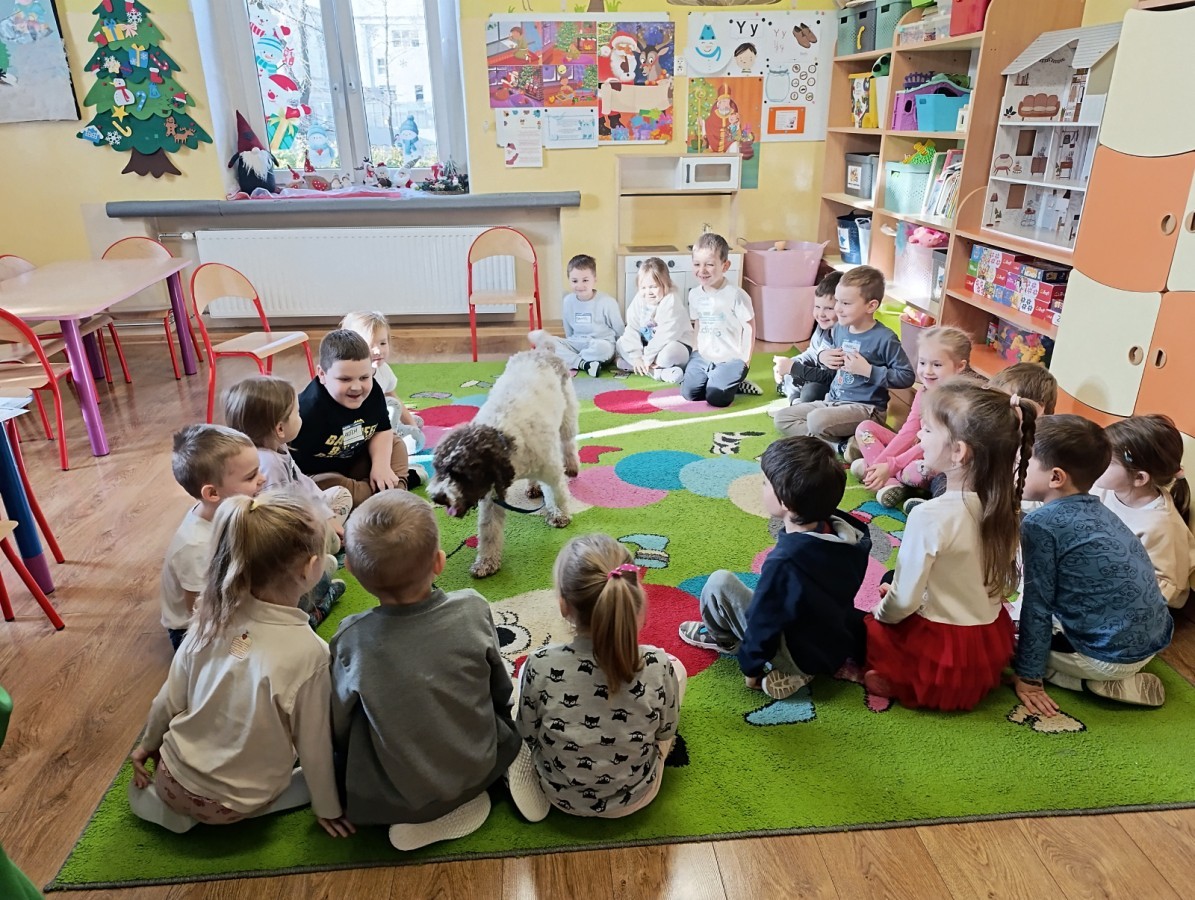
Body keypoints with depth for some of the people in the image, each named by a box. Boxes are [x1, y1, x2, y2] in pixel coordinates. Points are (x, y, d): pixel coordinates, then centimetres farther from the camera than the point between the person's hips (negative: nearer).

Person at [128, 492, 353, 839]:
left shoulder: (212, 616, -16)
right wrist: (327, 808, 1)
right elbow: (313, 744, -16)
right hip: (235, 807, -4)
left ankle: (173, 799, 16)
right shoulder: (308, 651, -29)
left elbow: (170, 699, -2)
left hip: (174, 783, 4)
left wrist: (148, 745, 19)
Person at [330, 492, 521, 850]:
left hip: (396, 802, -1)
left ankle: (419, 818, 11)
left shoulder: (352, 641, -24)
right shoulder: (473, 610, -20)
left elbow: (339, 729, -9)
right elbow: (501, 691, -4)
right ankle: (463, 800, 12)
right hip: (481, 770, 2)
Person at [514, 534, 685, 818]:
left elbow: (529, 736, -12)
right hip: (635, 798, 0)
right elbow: (666, 732, -9)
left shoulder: (540, 666, -31)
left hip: (561, 796, 0)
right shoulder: (658, 666, -29)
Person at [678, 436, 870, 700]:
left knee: (720, 582, -7)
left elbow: (764, 622, -20)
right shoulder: (848, 535, -11)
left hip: (801, 659, -7)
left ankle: (721, 637, 20)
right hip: (840, 648, 8)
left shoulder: (784, 563, -33)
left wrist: (751, 667, -2)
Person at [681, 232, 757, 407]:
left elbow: (749, 327, -11)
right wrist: (699, 349, 11)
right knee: (688, 394, -3)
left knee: (716, 398, -18)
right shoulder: (694, 294, 0)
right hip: (703, 356, 6)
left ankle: (737, 382, 12)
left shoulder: (735, 294, -18)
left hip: (731, 359, -6)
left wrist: (744, 361, -10)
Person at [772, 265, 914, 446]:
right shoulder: (840, 328, 5)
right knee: (781, 417, 0)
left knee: (817, 420, -35)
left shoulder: (884, 338, -16)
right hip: (833, 400, 9)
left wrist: (868, 370, -22)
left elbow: (906, 377, -16)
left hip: (865, 408, -9)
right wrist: (823, 356, 1)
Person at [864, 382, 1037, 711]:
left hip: (942, 660, -7)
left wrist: (881, 612, 2)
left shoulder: (930, 516, -28)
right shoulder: (1004, 505, -7)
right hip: (992, 650, 7)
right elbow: (1001, 581, 6)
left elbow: (904, 601, -21)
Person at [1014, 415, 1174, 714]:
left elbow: (1037, 604, -14)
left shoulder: (1041, 523, -17)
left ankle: (1097, 684, -2)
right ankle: (1125, 676, 13)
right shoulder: (1097, 510, 7)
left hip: (1114, 654, -8)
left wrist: (1028, 675, -7)